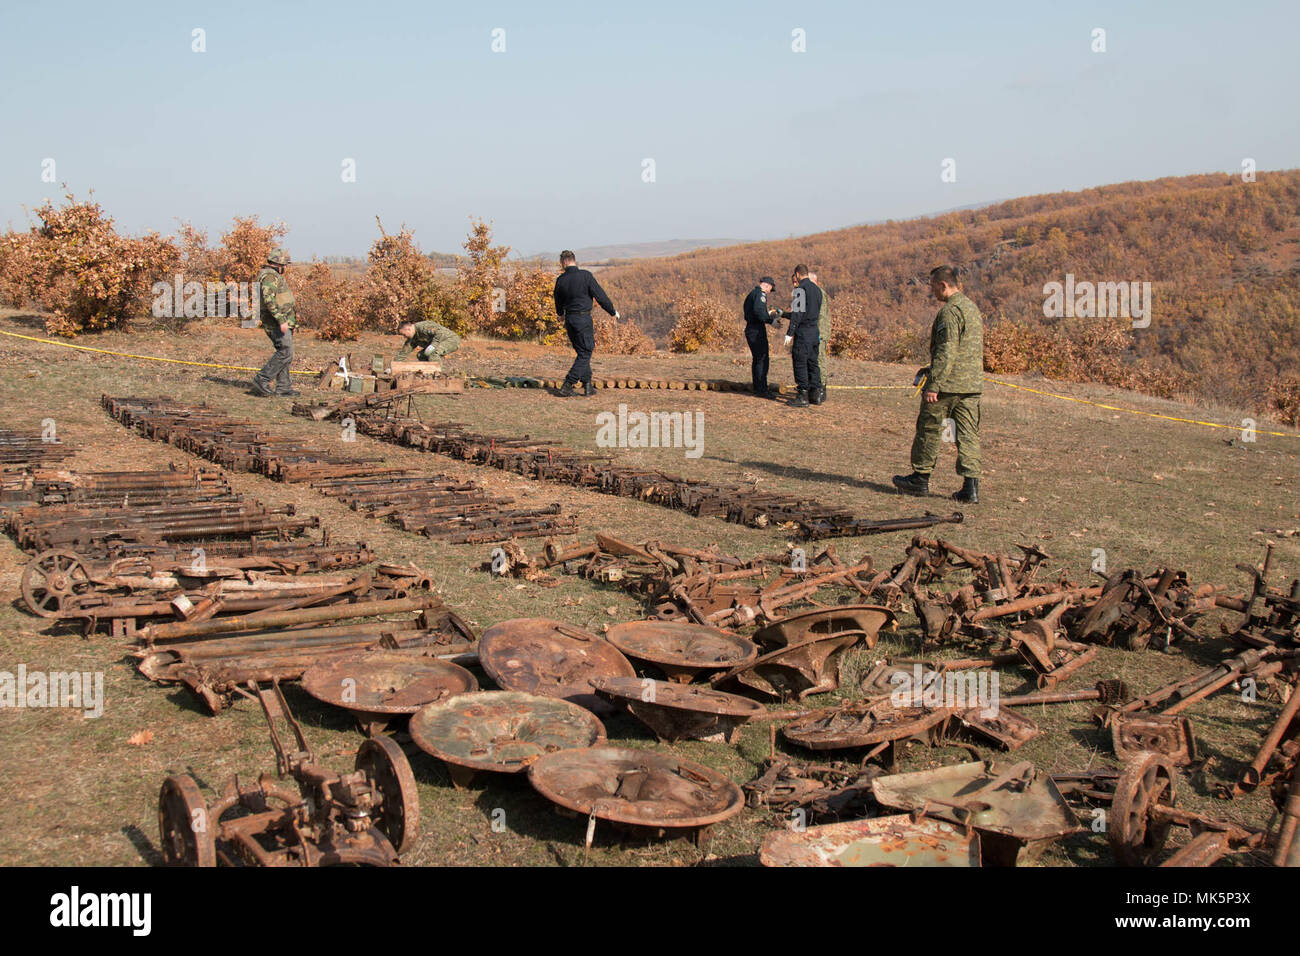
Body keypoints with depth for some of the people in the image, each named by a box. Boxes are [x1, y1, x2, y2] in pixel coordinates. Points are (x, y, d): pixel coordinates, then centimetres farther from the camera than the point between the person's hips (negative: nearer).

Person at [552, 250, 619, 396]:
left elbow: (558, 302, 18)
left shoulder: (560, 280, 2)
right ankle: (568, 385, -9)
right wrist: (613, 311, 5)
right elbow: (600, 296, -9)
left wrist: (561, 314, 40)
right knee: (585, 353, -1)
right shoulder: (585, 275, -11)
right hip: (583, 318, -5)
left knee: (581, 352, 16)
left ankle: (588, 385, 16)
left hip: (569, 319, 5)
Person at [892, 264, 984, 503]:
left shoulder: (950, 311, -14)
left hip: (948, 384, -9)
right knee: (968, 434, 5)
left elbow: (946, 351, -21)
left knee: (929, 430, 5)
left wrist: (934, 384, -21)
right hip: (973, 384, 9)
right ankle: (970, 486, 2)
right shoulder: (972, 307, 17)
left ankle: (920, 478, 14)